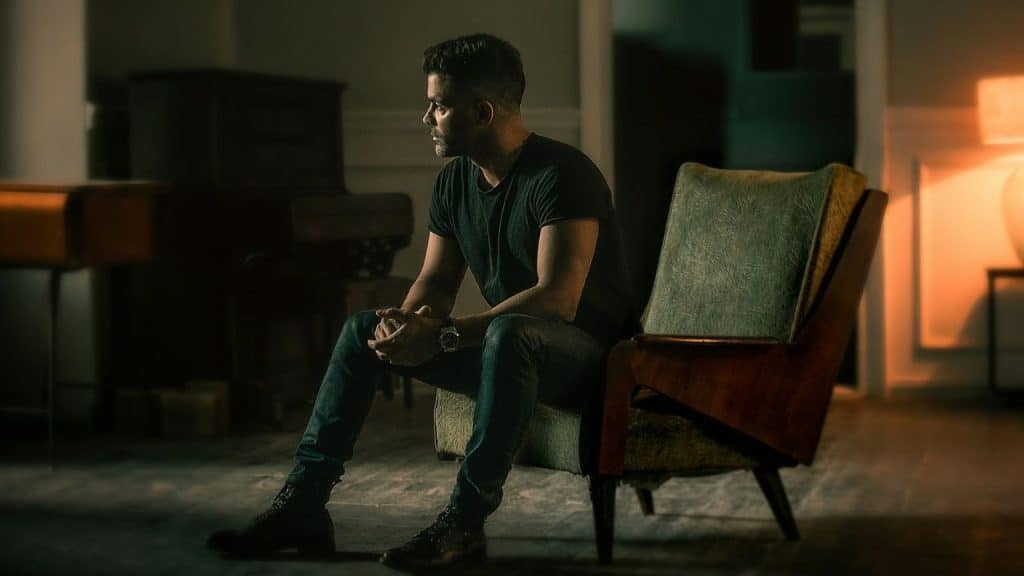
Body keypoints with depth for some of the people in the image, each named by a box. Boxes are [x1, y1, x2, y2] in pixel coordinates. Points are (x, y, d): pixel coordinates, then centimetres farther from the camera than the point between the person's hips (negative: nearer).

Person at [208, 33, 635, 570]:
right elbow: (435, 281, 8)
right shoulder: (454, 182, 4)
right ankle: (302, 503, -5)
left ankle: (464, 522, -33)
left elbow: (558, 299, -30)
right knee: (364, 329, -1)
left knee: (507, 333, -40)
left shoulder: (560, 174, -21)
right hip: (499, 346, 8)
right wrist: (405, 322, -17)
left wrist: (443, 335, -33)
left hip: (582, 346, -8)